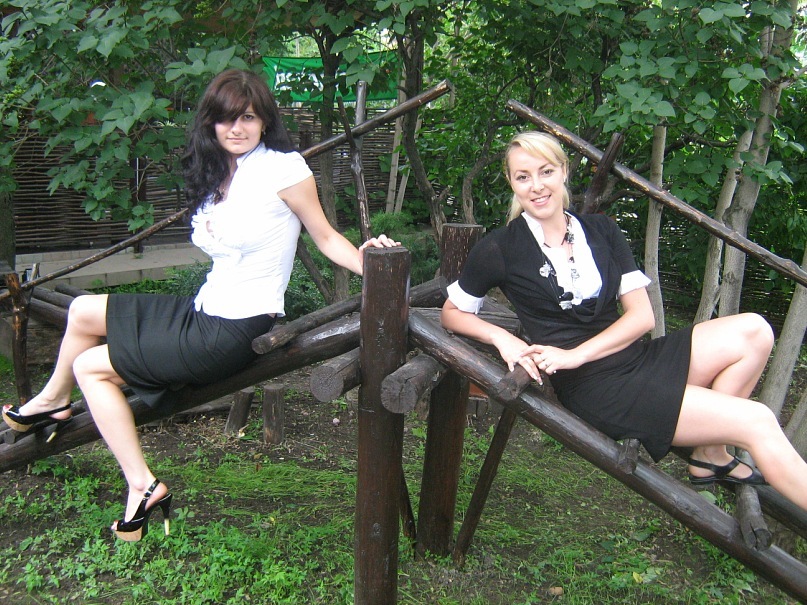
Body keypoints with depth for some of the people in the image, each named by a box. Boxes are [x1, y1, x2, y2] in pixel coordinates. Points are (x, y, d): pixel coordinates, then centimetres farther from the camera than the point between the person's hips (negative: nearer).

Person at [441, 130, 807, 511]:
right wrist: (502, 337, -15)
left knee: (753, 330, -11)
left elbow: (642, 315, 3)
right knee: (756, 421, -15)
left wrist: (576, 354, -13)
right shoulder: (500, 249, -5)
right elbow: (451, 313, 5)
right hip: (594, 390, -6)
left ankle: (711, 454, 0)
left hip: (637, 358, 6)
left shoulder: (600, 230, 8)